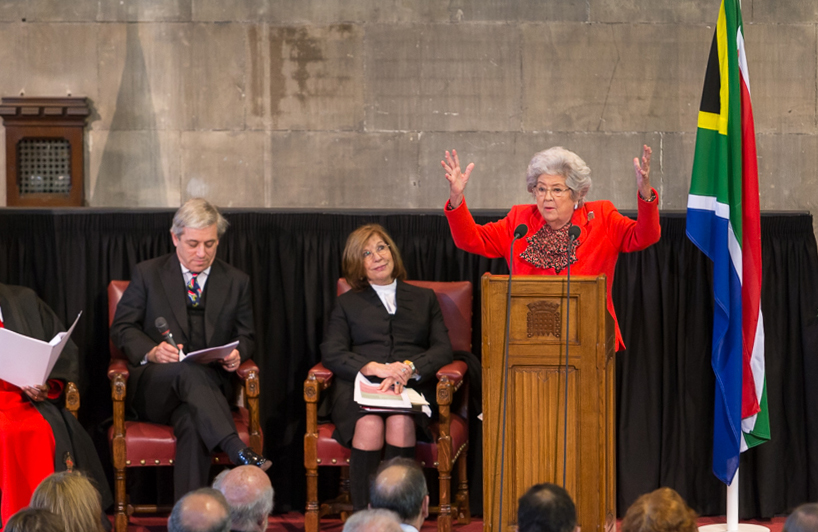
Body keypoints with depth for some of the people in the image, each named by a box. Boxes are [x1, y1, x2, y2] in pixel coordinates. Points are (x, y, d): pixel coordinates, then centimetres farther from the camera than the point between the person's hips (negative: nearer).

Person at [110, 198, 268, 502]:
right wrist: (152, 352, -13)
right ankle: (239, 453, -54)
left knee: (192, 422, -37)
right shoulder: (148, 274, 10)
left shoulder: (236, 282, 16)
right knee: (188, 371, -40)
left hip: (208, 386, 1)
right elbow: (122, 328, 8)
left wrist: (237, 354, -6)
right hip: (152, 388, -1)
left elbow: (245, 336, 20)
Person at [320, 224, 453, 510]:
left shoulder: (425, 298, 25)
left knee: (400, 422, -36)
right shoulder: (347, 304, 23)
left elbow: (443, 349, 12)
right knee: (369, 425, -35)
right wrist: (375, 367, -13)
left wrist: (409, 368, -11)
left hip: (412, 386, 0)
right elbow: (332, 352, 7)